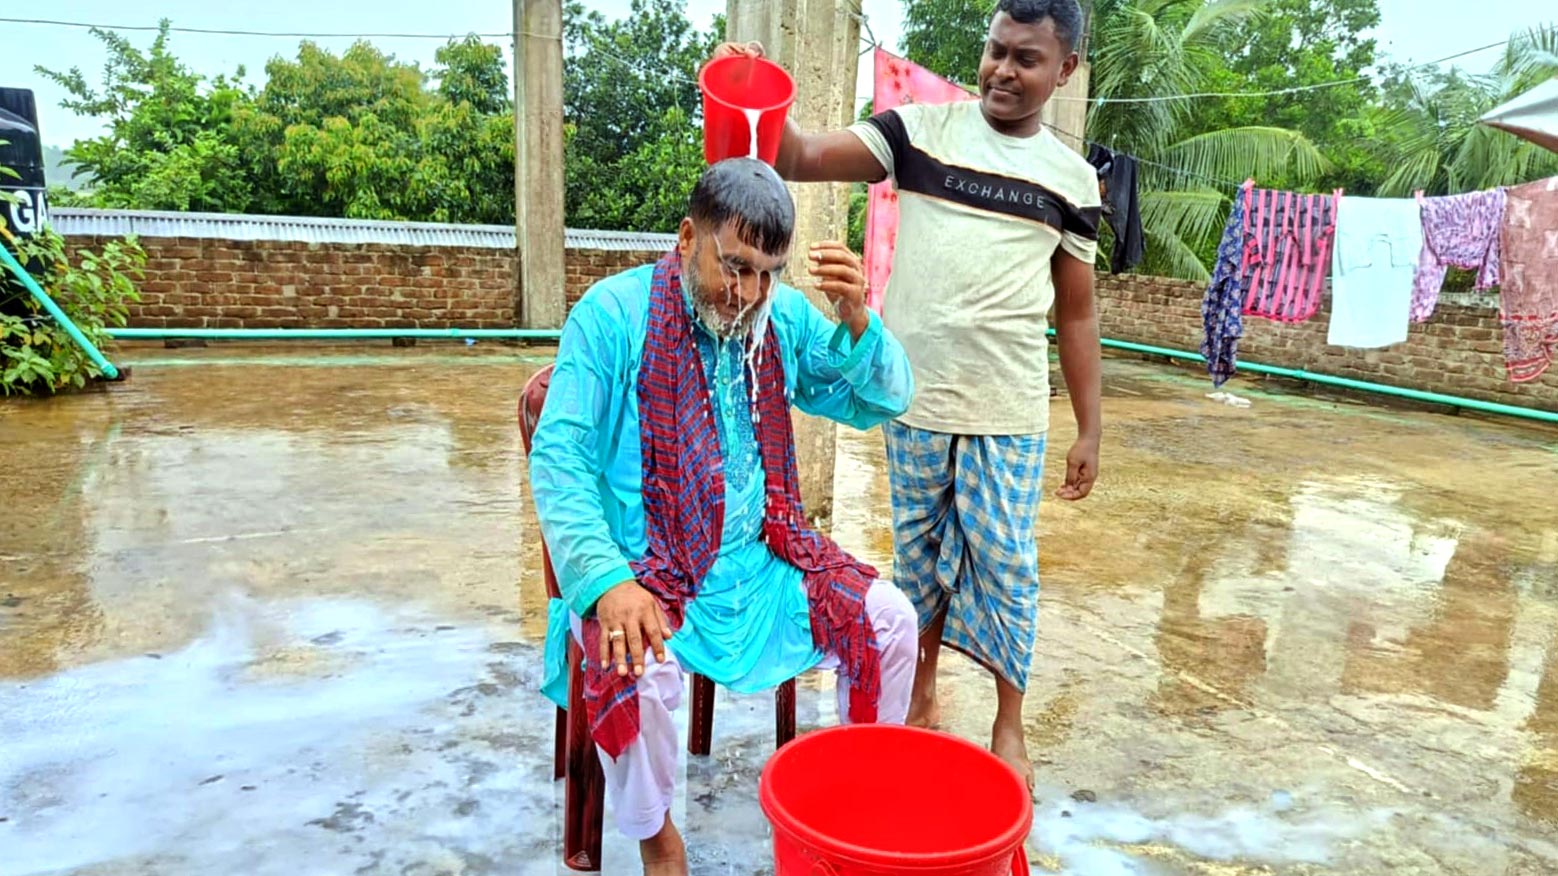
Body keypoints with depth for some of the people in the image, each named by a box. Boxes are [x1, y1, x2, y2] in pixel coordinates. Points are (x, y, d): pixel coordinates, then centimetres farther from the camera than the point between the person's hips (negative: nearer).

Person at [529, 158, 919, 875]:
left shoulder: (786, 316, 2)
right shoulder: (613, 312, -10)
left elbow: (883, 403, 5)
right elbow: (559, 460, -14)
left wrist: (857, 321, -15)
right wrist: (607, 582, -27)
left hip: (761, 560, 5)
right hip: (643, 568, -4)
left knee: (890, 620, -8)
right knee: (636, 670, -32)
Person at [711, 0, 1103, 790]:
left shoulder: (1071, 179, 5)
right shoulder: (918, 130, 1)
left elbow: (1076, 314, 8)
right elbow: (804, 159, -8)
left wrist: (1090, 431, 7)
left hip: (1009, 414, 0)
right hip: (912, 400, 0)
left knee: (1005, 563, 5)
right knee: (918, 555, 13)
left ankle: (1009, 727, 24)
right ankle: (920, 698, 33)